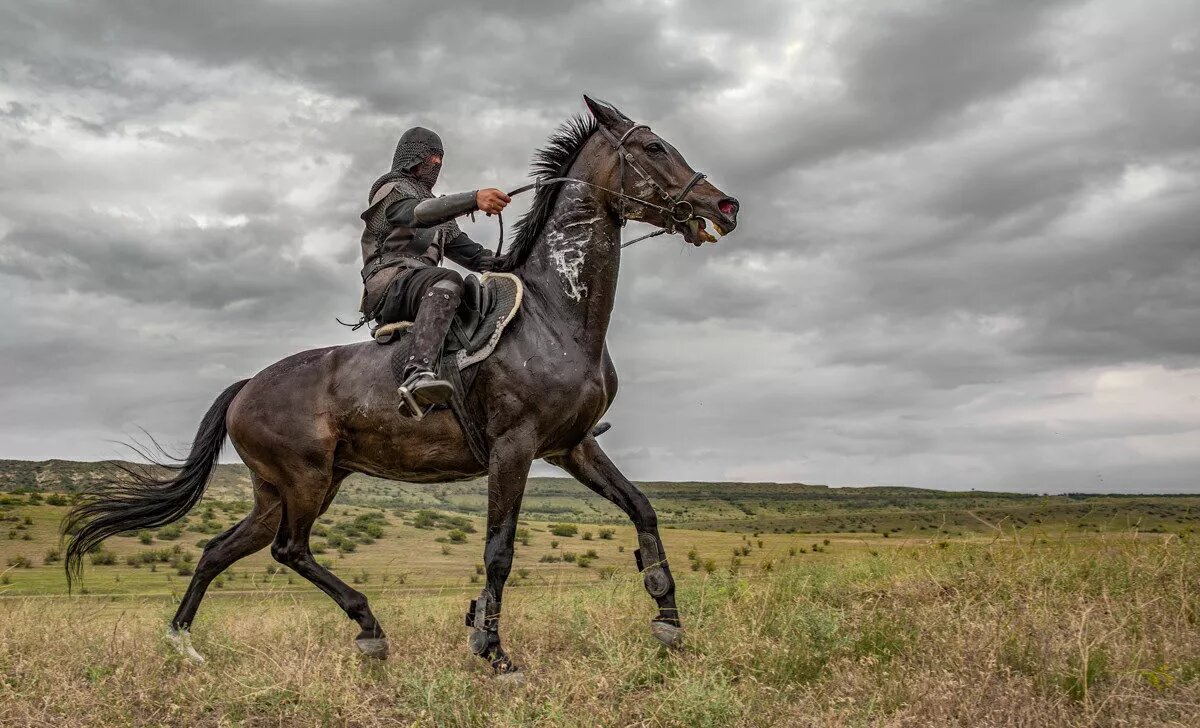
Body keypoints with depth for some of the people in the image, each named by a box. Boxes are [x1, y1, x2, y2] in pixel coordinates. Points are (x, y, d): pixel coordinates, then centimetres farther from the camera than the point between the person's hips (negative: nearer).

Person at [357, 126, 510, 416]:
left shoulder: (432, 200, 35)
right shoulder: (393, 188, 7)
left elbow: (461, 247, 28)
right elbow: (417, 212, -17)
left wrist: (504, 265, 8)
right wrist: (474, 199, -32)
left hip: (421, 281, 9)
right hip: (390, 278, -9)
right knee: (447, 282, -39)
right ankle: (417, 376, -61)